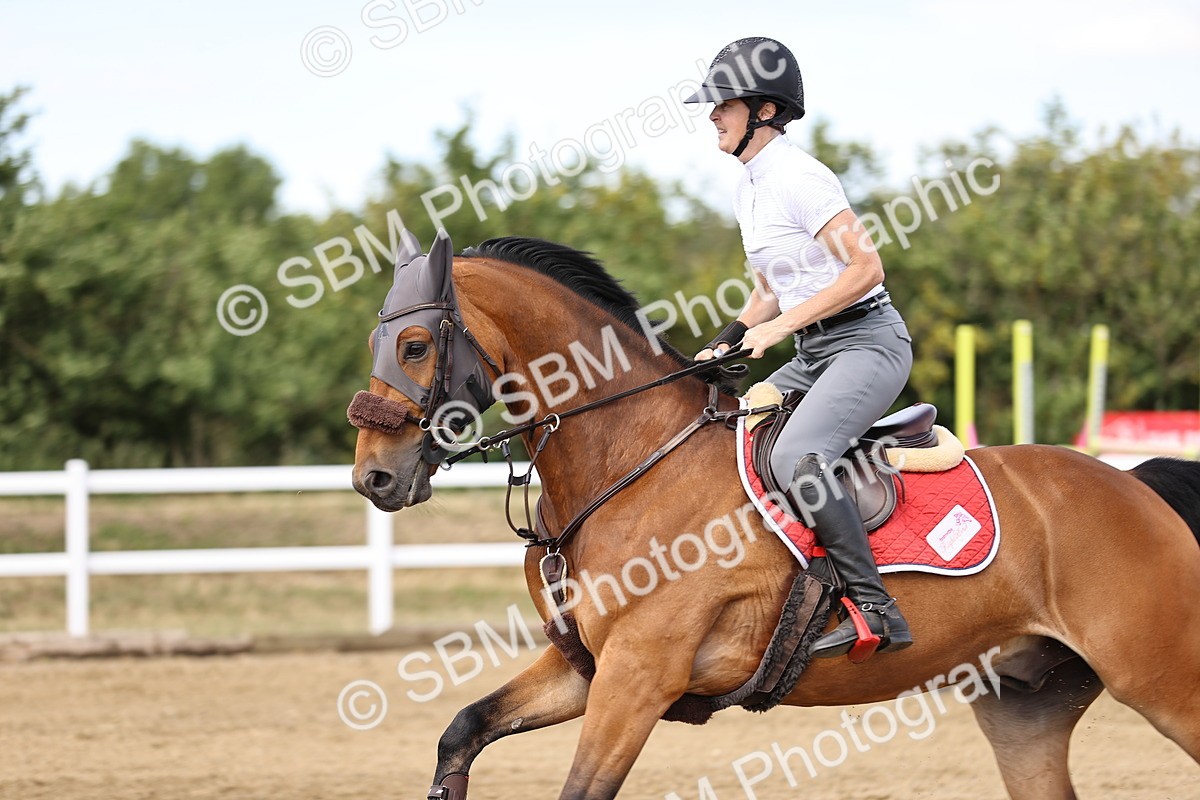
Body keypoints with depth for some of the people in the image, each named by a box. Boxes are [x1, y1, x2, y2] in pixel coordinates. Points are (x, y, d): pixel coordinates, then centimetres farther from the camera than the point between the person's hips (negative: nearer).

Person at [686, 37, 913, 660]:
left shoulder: (799, 178, -15)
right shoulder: (749, 192, 14)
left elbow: (865, 268, -19)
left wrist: (781, 326, -18)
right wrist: (725, 343, 6)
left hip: (867, 342, -10)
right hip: (813, 354, 10)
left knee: (794, 456, -30)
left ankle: (875, 610, -31)